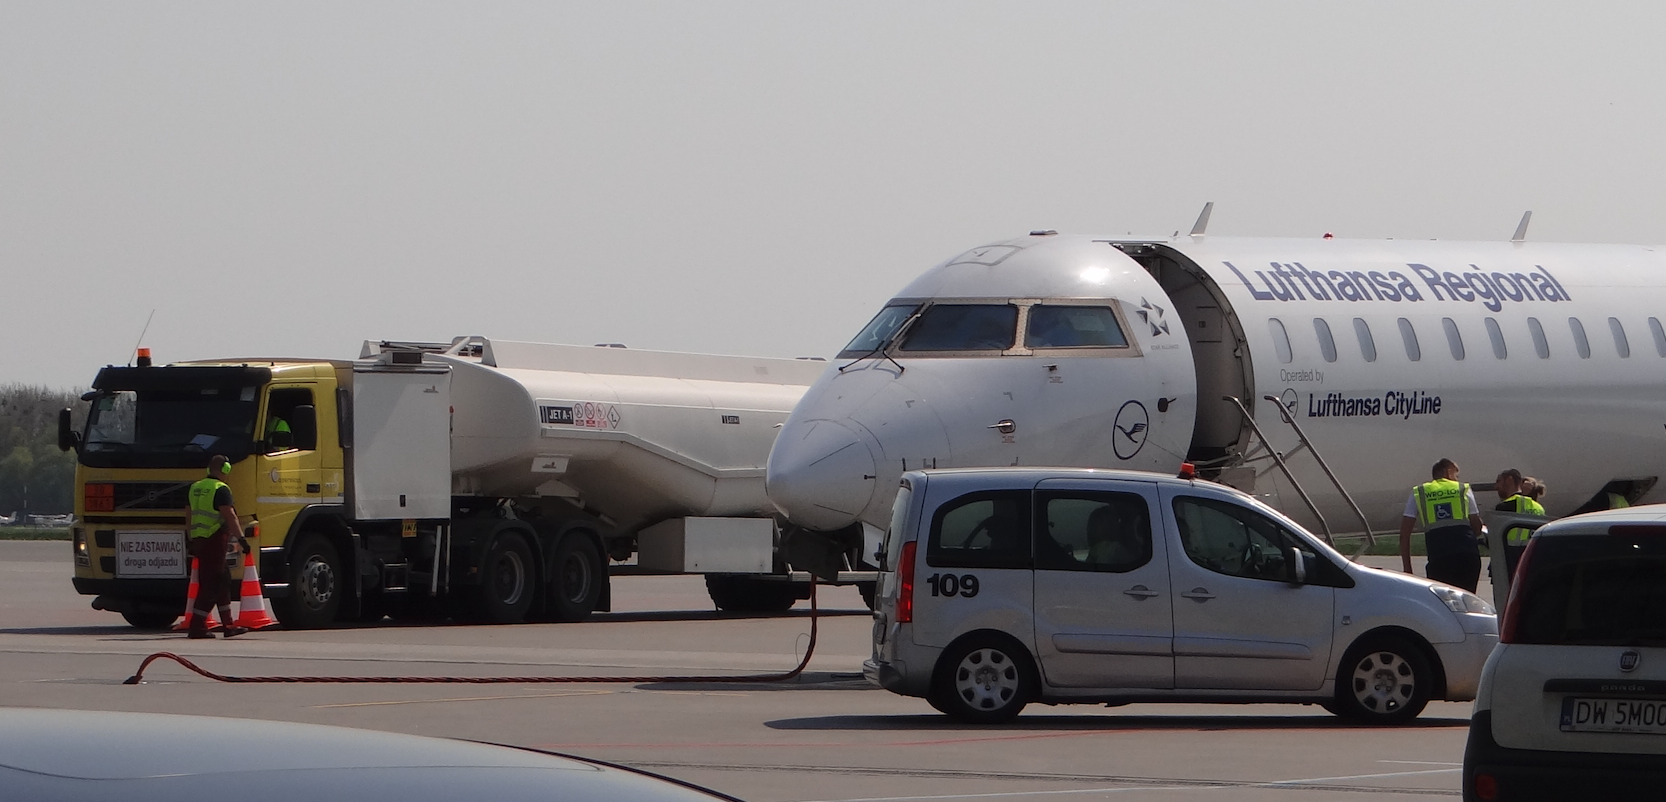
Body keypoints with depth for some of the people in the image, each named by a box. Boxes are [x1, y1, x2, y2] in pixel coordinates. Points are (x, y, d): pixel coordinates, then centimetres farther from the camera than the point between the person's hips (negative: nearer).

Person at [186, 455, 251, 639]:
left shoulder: (195, 488, 15)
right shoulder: (220, 490, -12)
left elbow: (190, 516, 21)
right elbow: (230, 517, -19)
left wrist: (189, 541, 27)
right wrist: (241, 538, -19)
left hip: (198, 540, 9)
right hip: (214, 540, -9)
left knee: (223, 581, 16)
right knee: (211, 585, -6)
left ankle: (228, 625, 19)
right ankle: (197, 627, -10)